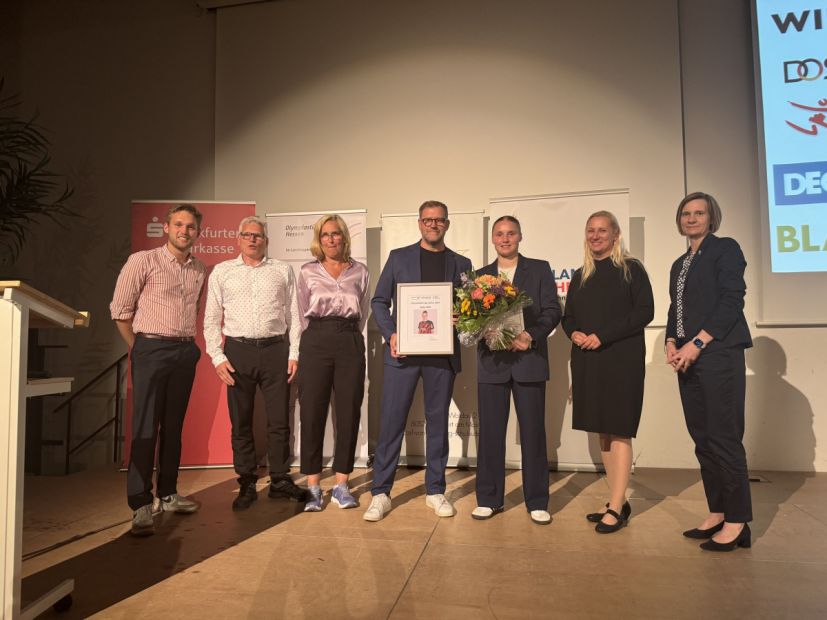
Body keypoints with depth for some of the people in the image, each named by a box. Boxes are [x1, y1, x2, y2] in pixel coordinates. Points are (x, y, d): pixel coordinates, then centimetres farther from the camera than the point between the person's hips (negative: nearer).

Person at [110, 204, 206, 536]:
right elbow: (120, 309, -2)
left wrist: (188, 343, 11)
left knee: (174, 426, 11)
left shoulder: (200, 270, 10)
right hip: (151, 349, -4)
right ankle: (141, 505, 2)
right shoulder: (143, 261, -4)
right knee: (145, 427, -4)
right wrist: (139, 349, 1)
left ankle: (167, 494, 22)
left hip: (186, 352, 5)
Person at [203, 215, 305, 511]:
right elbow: (211, 319, 7)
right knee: (241, 423, 6)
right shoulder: (222, 271, 9)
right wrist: (218, 357, -2)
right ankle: (247, 485, 19)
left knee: (279, 421, 5)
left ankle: (280, 481, 18)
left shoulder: (283, 271, 10)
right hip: (238, 351, 0)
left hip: (275, 349, 0)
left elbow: (294, 315, 8)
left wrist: (294, 354, 0)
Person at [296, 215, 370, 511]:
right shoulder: (308, 272, 7)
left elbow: (363, 314, 13)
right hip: (316, 342, -1)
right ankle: (312, 486, 12)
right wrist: (321, 335, 9)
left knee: (348, 414, 2)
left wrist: (348, 335, 8)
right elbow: (304, 314, 11)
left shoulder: (360, 272, 10)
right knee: (312, 413, 0)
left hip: (351, 343, 1)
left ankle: (341, 485, 14)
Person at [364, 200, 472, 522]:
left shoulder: (461, 264, 11)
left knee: (437, 422, 9)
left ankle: (435, 490, 23)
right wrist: (390, 334, -9)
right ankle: (380, 493, 12)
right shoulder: (399, 257, 7)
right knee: (391, 422, 0)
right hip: (403, 351, -1)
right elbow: (379, 301, 6)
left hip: (442, 353, 2)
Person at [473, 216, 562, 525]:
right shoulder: (480, 275, 13)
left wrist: (531, 335, -16)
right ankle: (489, 499, 19)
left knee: (533, 432, 4)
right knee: (490, 432, 6)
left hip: (529, 360, -1)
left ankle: (537, 502, 17)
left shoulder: (540, 269, 8)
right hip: (491, 361, 2)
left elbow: (552, 311, 0)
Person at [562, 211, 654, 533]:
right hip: (587, 361, 6)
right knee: (602, 431, 9)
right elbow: (568, 316, 17)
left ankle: (615, 508, 2)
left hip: (621, 359, -5)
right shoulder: (581, 276, 16)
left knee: (619, 431, -4)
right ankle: (618, 501, 19)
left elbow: (645, 311, -9)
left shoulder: (631, 269, 0)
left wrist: (602, 336, -16)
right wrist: (574, 333, -6)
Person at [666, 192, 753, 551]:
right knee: (702, 438, 9)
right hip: (688, 358, 7)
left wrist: (697, 343, -15)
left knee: (724, 438, -5)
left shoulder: (725, 248, 1)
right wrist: (671, 344, 1)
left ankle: (737, 522, 5)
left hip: (719, 354, -7)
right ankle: (716, 513, 18)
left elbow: (731, 301, -10)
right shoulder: (680, 264, 20)